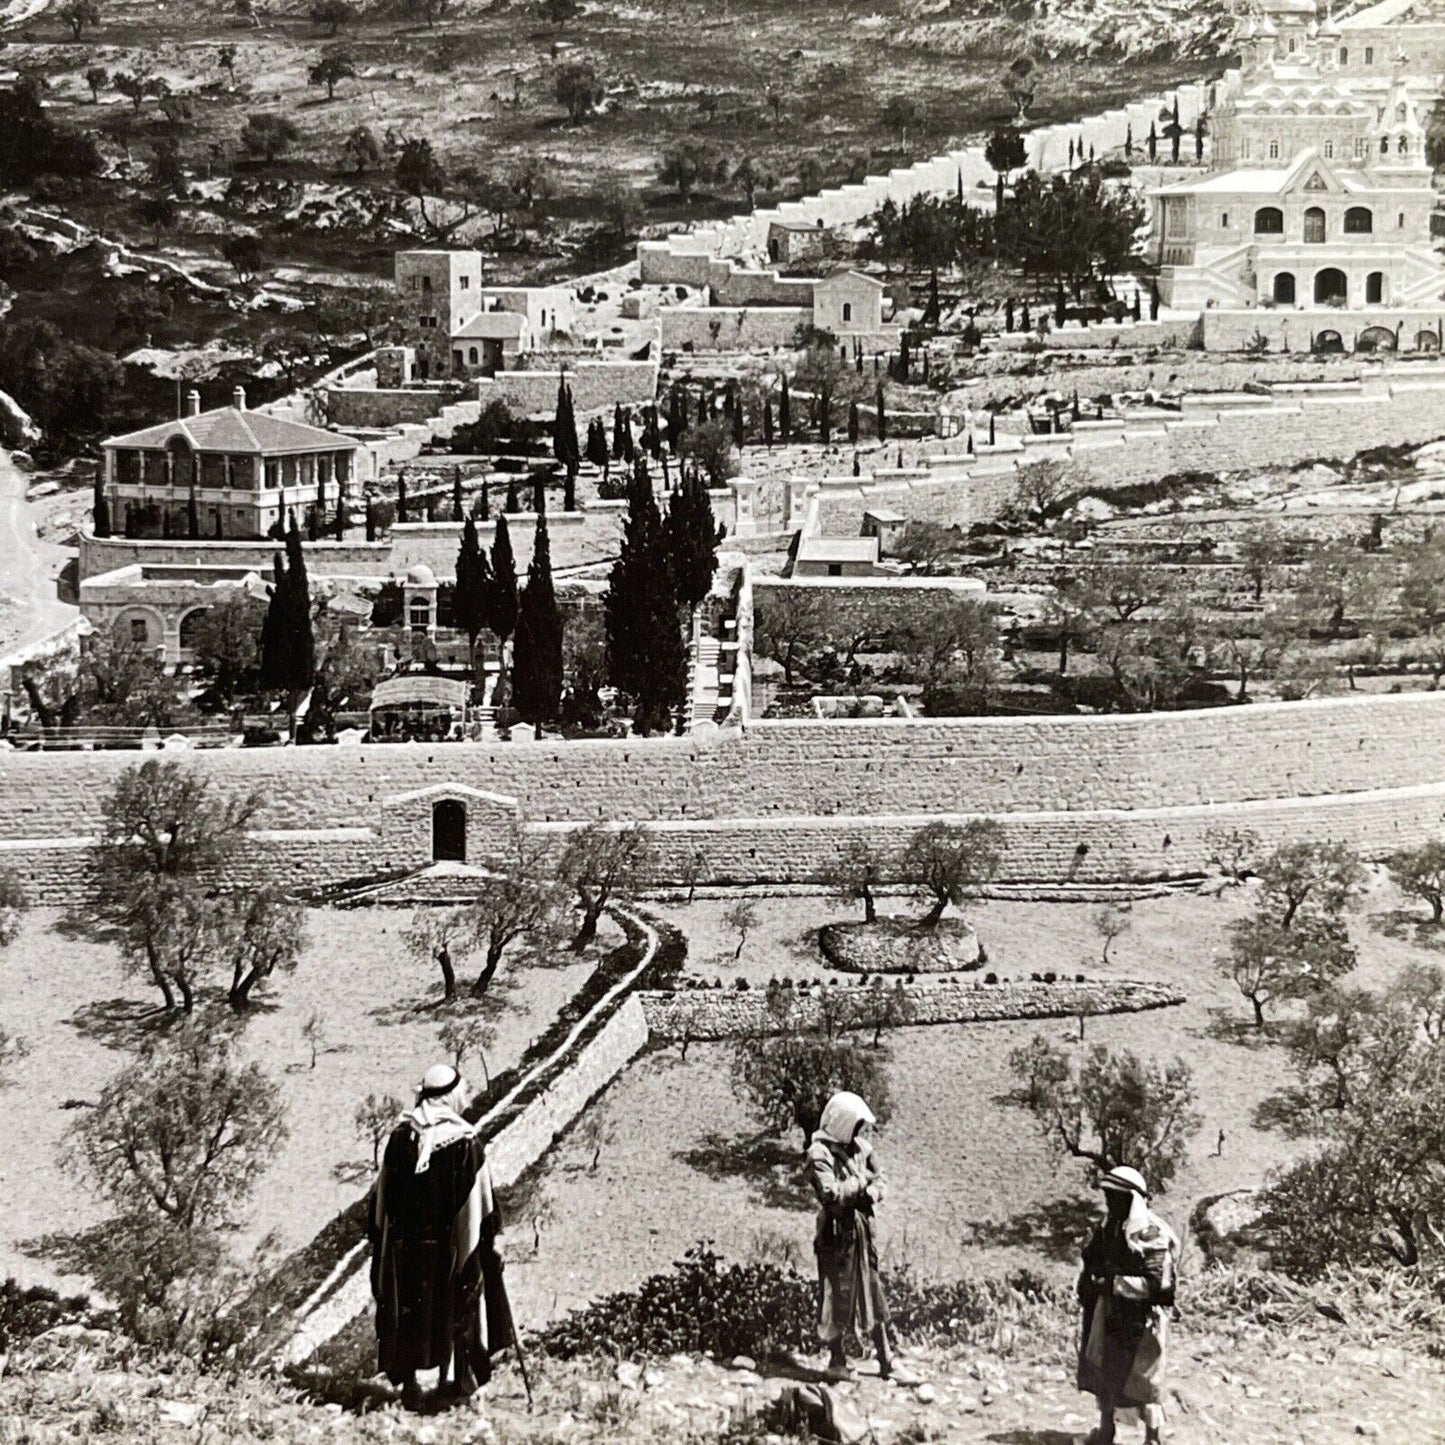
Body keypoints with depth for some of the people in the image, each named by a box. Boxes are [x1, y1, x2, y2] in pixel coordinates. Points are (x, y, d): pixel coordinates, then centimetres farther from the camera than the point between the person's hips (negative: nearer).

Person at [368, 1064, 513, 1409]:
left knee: (408, 1309, 11)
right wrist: (492, 1238, 0)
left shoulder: (400, 1136, -3)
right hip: (452, 1241, -2)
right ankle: (462, 1375, 23)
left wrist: (378, 1236, 13)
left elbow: (383, 1193, 3)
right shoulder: (465, 1142, -12)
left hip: (405, 1241, 2)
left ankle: (407, 1380, 9)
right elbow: (482, 1199, -10)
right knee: (460, 1304, 15)